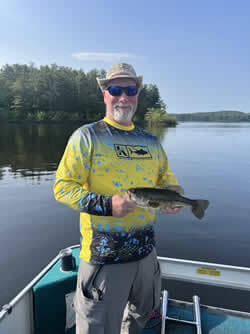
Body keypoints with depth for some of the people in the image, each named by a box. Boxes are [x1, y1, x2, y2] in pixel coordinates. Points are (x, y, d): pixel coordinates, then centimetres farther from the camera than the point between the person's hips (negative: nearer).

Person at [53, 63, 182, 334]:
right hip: (104, 254, -6)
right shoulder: (86, 136, -11)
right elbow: (63, 186, -14)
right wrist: (106, 205, -26)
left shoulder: (150, 140, 7)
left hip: (146, 250, 7)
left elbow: (165, 175, 19)